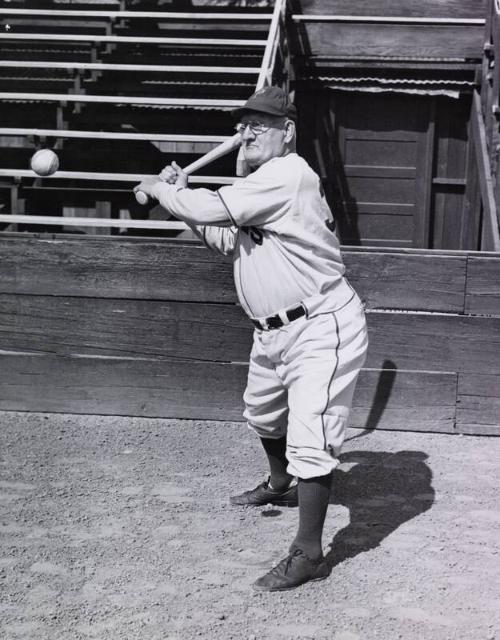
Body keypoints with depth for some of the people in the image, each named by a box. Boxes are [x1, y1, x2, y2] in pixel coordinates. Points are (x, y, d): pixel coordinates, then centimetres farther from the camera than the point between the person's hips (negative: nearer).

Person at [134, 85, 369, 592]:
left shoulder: (288, 174, -20)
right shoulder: (258, 184, 12)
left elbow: (209, 209, -23)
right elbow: (224, 240, 21)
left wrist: (159, 190, -6)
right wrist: (181, 196, 10)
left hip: (322, 327, -11)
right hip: (273, 331, 11)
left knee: (309, 441, -14)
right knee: (262, 413, 30)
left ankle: (309, 554, -8)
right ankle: (281, 486, 55)